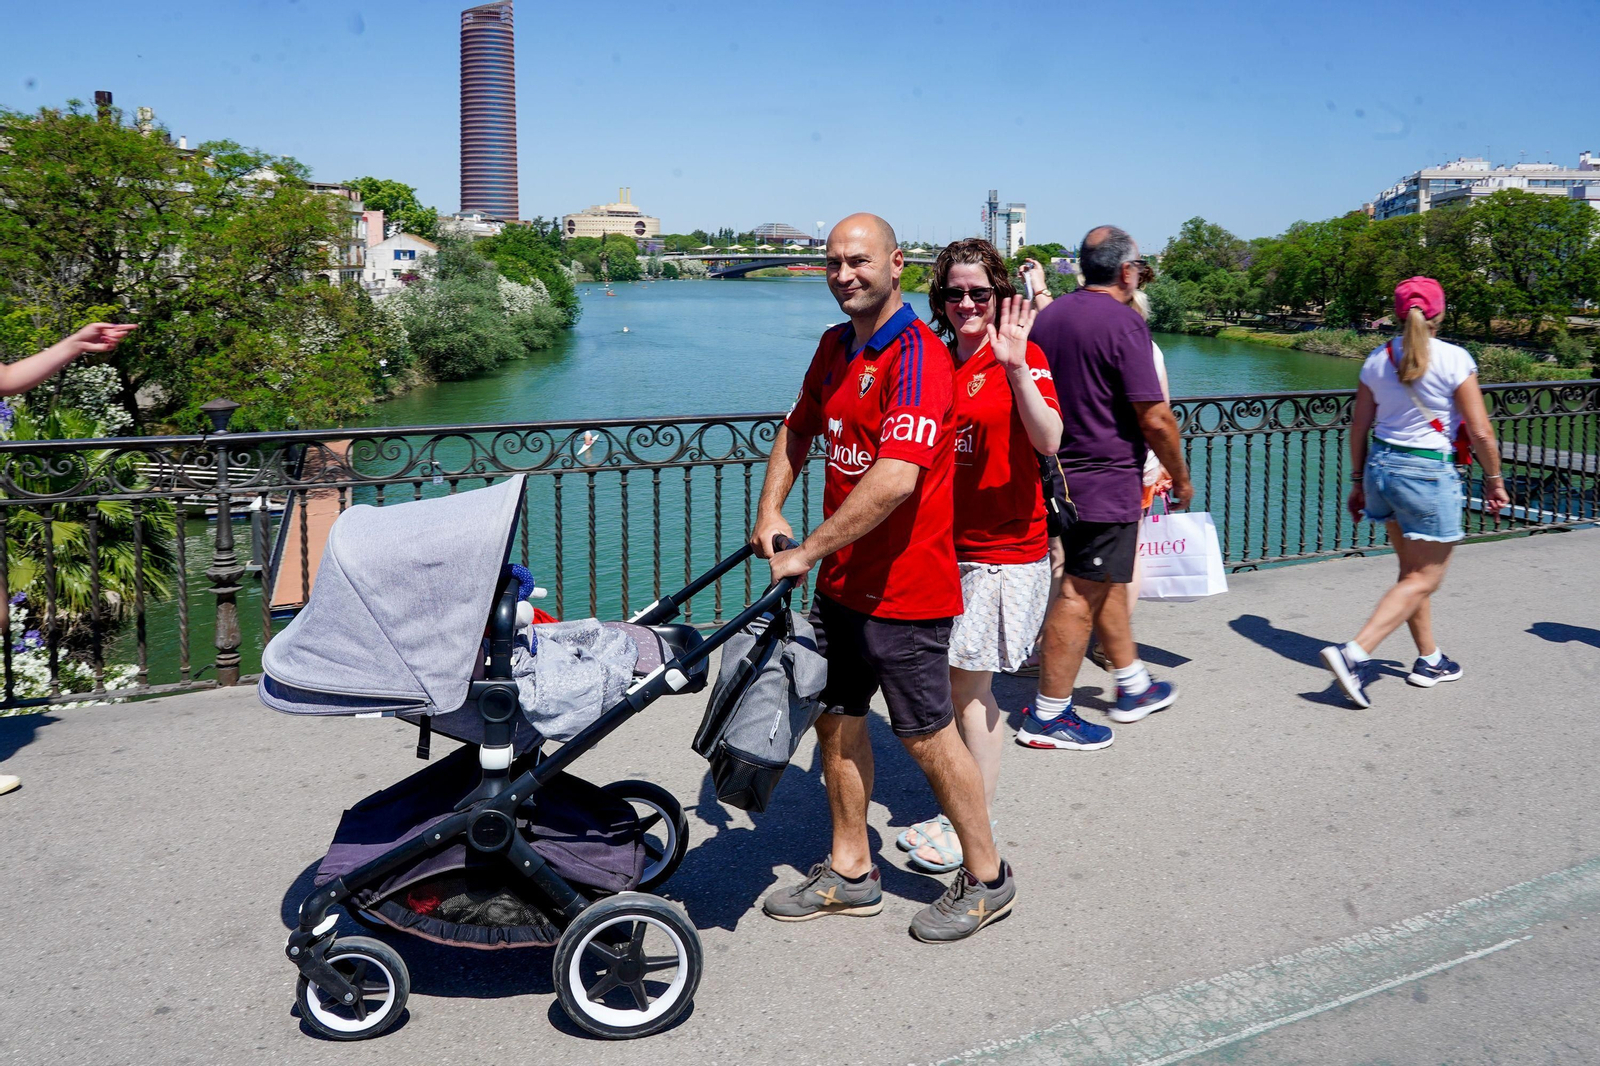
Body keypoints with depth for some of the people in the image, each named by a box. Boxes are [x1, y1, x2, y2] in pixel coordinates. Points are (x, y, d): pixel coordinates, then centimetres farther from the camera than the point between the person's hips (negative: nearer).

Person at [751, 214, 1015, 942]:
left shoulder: (918, 355, -20)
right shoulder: (835, 346, 8)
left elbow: (895, 479, -30)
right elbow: (798, 428, 23)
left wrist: (808, 551, -25)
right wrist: (770, 509, 7)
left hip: (903, 588, -8)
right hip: (842, 580, 8)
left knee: (926, 737, 3)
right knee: (836, 720, 14)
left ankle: (986, 878, 23)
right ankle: (850, 872, 31)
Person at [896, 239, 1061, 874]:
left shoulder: (1022, 358, -8)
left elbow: (1049, 441, -23)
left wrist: (1016, 368, -33)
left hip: (1004, 547, -6)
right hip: (946, 542, 6)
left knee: (967, 684, -3)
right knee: (960, 684, 12)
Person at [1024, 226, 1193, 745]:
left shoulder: (1048, 315, 9)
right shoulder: (1123, 322, -16)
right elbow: (1155, 418, -18)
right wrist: (1181, 478, -3)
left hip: (1060, 474, 9)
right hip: (1106, 480, -9)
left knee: (1107, 581, 20)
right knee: (1081, 595, -2)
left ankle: (1133, 686, 35)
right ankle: (1047, 717, 4)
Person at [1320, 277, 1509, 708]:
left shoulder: (1378, 359, 2)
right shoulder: (1454, 359, -12)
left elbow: (1359, 426, 7)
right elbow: (1480, 433, -10)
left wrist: (1358, 481, 17)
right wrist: (1494, 480, 4)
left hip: (1381, 466, 6)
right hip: (1429, 473, -6)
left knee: (1412, 570, 20)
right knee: (1423, 579, 1)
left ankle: (1429, 659, 31)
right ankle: (1355, 653, -14)